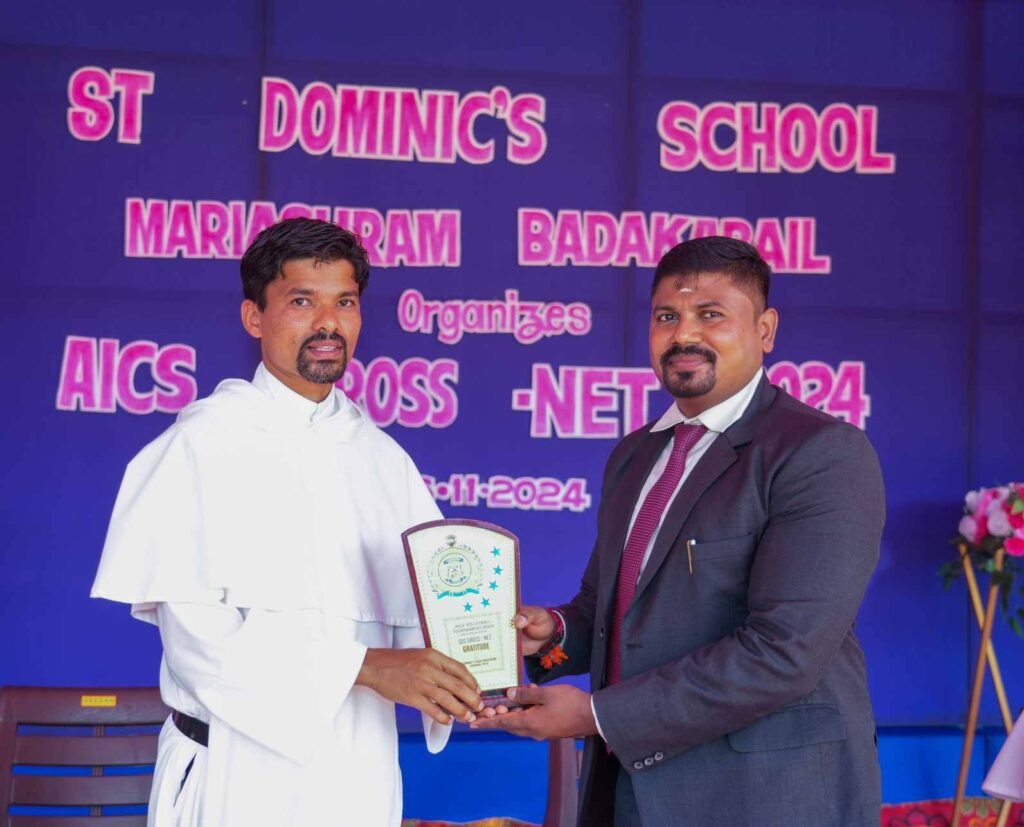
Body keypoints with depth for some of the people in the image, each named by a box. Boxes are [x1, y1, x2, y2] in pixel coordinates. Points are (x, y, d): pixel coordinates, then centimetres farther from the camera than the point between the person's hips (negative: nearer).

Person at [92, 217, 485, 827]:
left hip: (363, 777, 5)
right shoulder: (205, 445, -7)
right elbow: (195, 628, -17)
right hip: (241, 773, -5)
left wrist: (449, 680, -15)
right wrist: (366, 666, -23)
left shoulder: (382, 455, 11)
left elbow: (422, 602, 7)